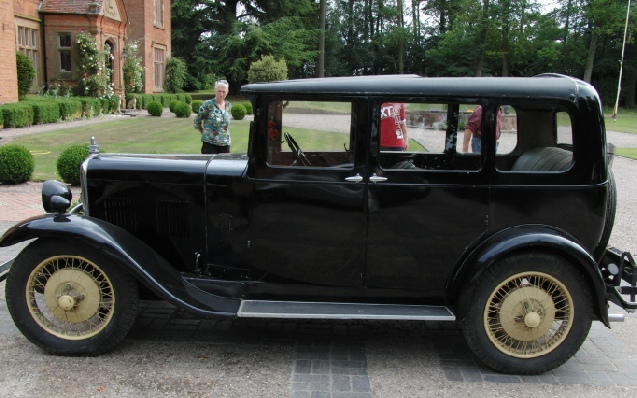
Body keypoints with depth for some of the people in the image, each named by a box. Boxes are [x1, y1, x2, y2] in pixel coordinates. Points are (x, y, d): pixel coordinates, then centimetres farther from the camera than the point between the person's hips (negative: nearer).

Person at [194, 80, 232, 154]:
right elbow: (197, 121, 2)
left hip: (225, 144, 5)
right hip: (210, 144, -5)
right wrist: (205, 134, 7)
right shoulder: (208, 105, -7)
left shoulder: (229, 106, 10)